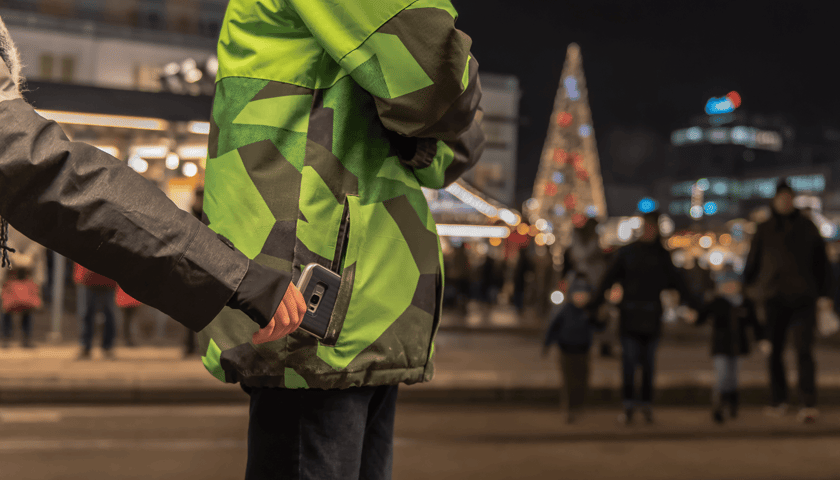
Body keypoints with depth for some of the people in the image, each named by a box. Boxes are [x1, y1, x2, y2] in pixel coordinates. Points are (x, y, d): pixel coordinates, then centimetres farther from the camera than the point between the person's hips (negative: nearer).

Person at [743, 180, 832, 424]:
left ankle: (809, 404, -11)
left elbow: (821, 263, 10)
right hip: (774, 298, 1)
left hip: (803, 298, -1)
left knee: (804, 351, -10)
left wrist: (824, 294, 2)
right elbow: (752, 263, 11)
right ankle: (778, 400, 20)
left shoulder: (807, 227, 8)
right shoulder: (764, 230, 8)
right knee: (773, 351, 6)